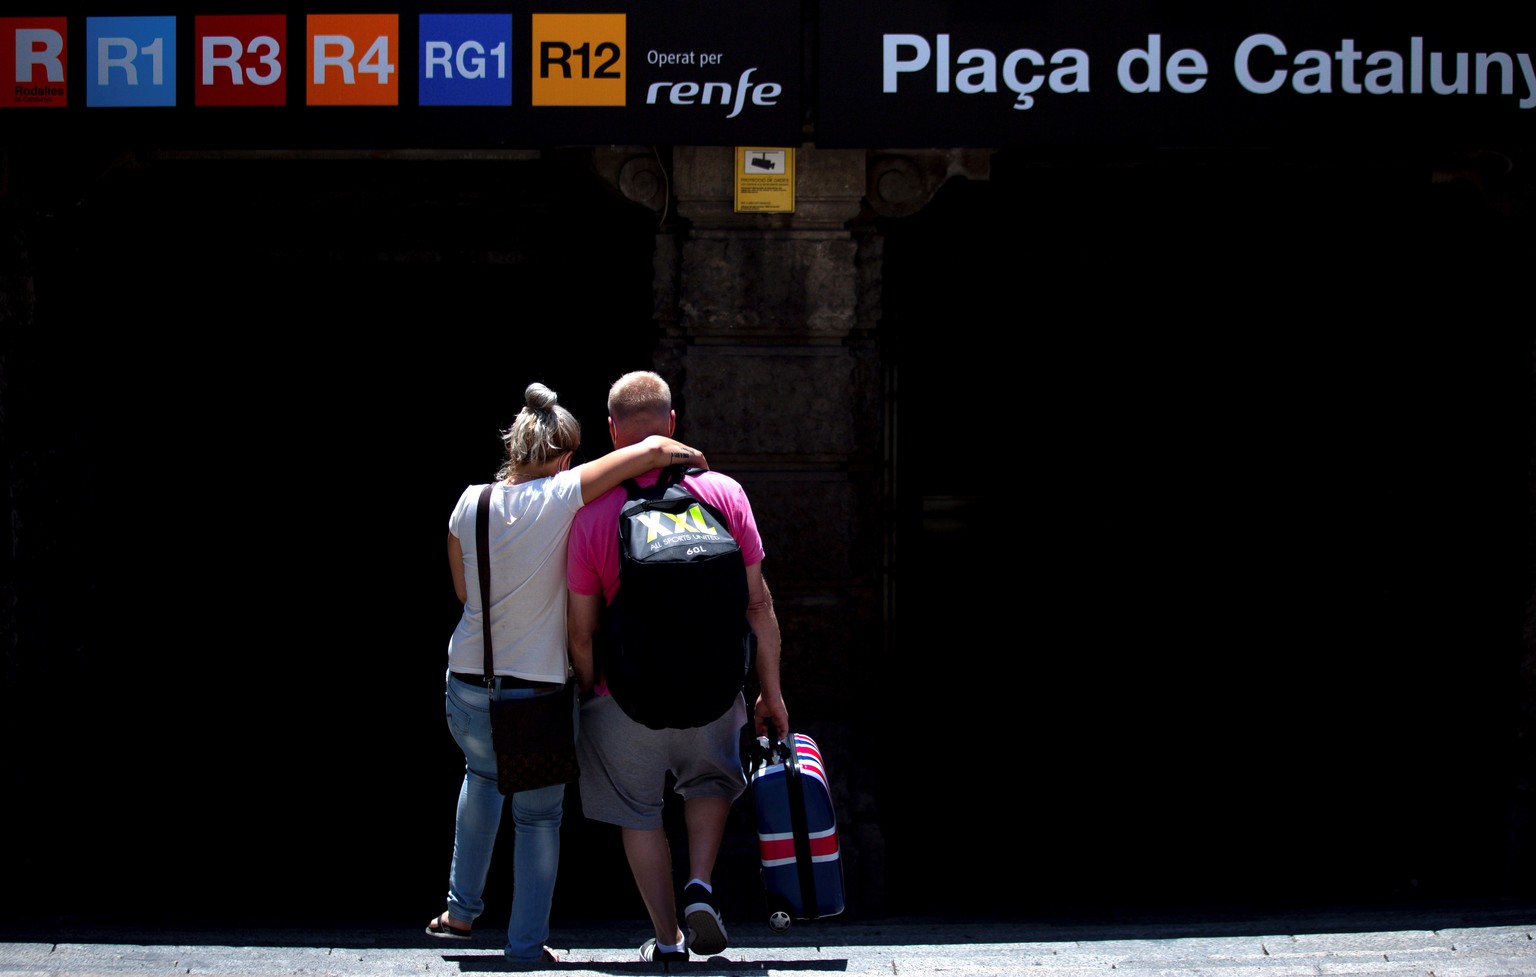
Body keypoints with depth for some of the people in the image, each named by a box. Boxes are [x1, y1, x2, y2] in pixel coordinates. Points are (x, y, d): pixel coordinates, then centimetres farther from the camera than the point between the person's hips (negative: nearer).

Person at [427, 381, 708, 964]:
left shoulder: (470, 504, -3)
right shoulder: (562, 497, -15)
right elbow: (653, 449, -19)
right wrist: (689, 457, 0)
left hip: (468, 682, 4)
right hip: (538, 690, -4)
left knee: (482, 773, 32)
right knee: (539, 815, 12)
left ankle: (462, 910, 31)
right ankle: (527, 943, 13)